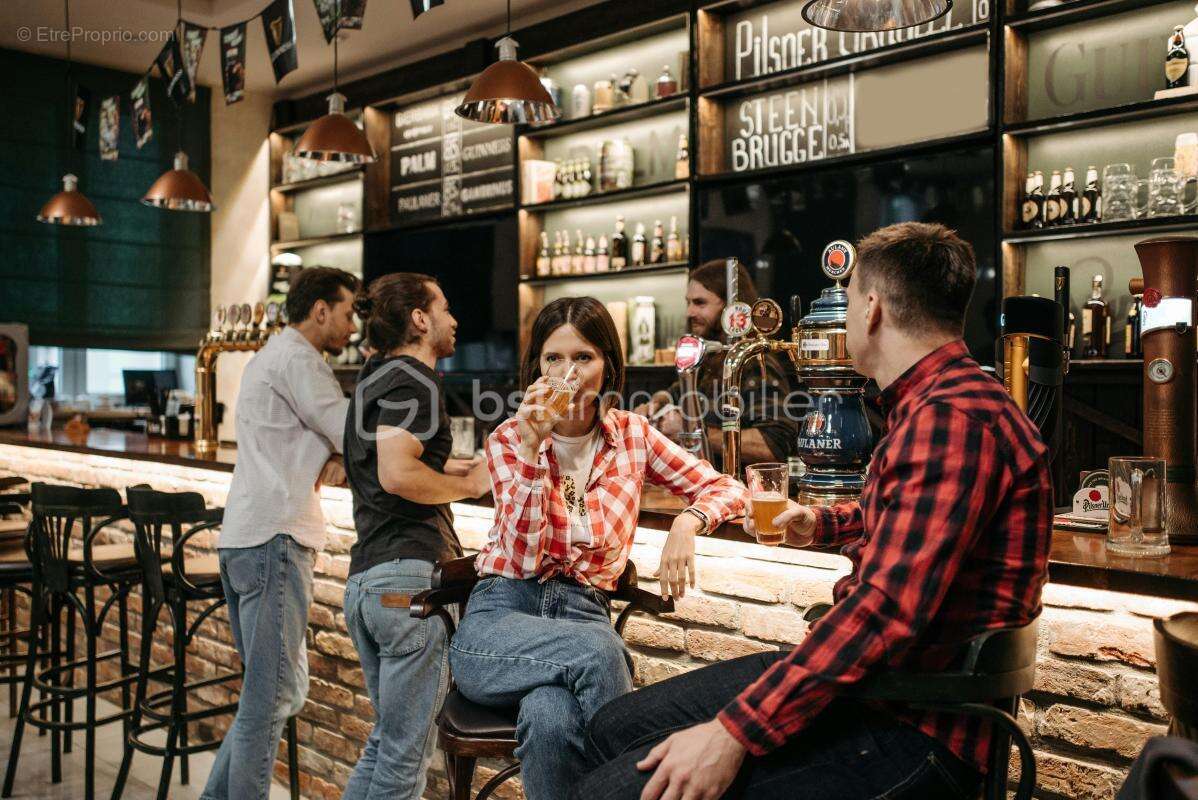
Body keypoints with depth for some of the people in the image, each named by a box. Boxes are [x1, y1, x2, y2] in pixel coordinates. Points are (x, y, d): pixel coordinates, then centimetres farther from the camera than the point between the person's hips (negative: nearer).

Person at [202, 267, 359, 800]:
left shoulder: (271, 357, 24)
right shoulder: (296, 358, -8)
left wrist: (333, 460, 1)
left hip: (247, 537, 10)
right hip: (274, 538, -10)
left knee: (279, 689, 15)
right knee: (273, 693, -7)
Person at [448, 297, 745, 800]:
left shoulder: (631, 434, 7)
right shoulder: (508, 441, 2)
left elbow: (727, 489, 7)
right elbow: (525, 556, -10)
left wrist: (687, 522, -15)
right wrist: (532, 448, -20)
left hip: (584, 611, 1)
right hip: (502, 612, -1)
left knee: (548, 718, -35)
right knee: (597, 649, -35)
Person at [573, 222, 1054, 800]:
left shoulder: (952, 417, -21)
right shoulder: (929, 404, 14)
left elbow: (889, 606, -30)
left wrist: (735, 732, -28)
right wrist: (820, 525, 48)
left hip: (913, 727, -10)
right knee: (613, 729, 9)